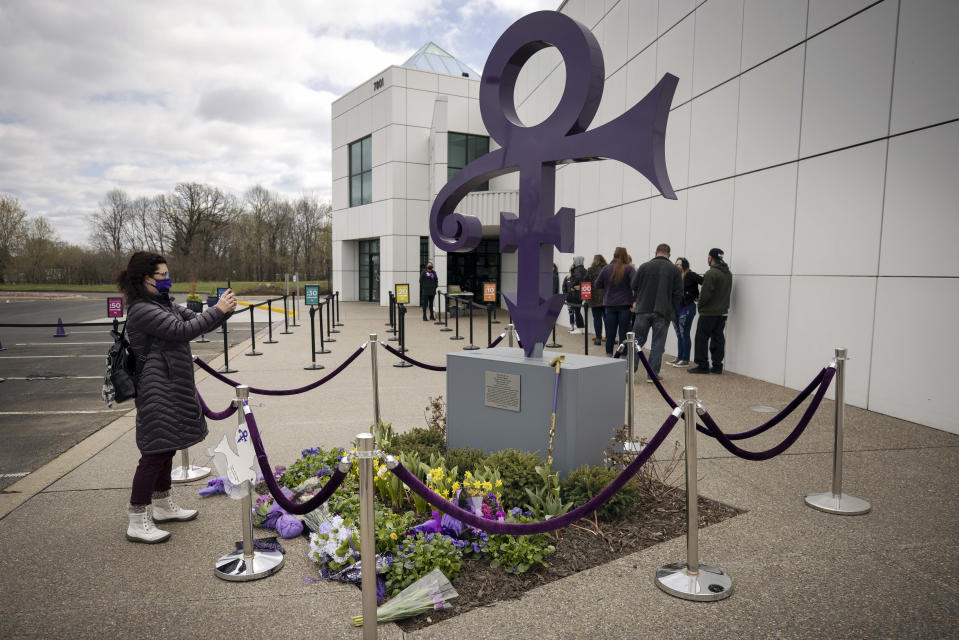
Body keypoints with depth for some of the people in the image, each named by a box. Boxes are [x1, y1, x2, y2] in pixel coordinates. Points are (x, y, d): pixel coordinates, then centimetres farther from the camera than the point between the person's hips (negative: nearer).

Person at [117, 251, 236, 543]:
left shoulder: (164, 304, 15)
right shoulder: (142, 310, -16)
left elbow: (195, 320, 14)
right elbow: (183, 330, -23)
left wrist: (223, 308, -4)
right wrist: (219, 311, -20)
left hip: (173, 388, 10)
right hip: (158, 392, -10)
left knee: (166, 448, 18)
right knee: (155, 452, -6)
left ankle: (163, 505, 32)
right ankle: (137, 522, 4)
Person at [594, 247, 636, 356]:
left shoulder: (606, 268, 1)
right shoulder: (629, 268, -7)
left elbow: (597, 285, 3)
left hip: (610, 305, 2)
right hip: (625, 305, -2)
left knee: (610, 333, 11)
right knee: (623, 332, 4)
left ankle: (609, 355, 16)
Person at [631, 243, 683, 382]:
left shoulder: (644, 266, 2)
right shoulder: (675, 270, 1)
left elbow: (634, 287, 5)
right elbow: (678, 294, -1)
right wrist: (672, 311, 10)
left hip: (643, 310, 1)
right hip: (663, 312, -1)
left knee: (637, 340, 10)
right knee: (658, 344, 5)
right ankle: (652, 374, 6)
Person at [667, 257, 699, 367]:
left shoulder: (690, 275, -9)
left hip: (687, 308, -7)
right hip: (676, 308, 7)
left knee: (685, 334, -1)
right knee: (679, 335, 13)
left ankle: (685, 360, 7)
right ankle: (679, 358, 22)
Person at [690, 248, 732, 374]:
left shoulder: (711, 273, -17)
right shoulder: (728, 273, 12)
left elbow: (705, 294, -18)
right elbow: (726, 292, 16)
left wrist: (700, 306, -3)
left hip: (709, 313, -8)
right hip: (723, 311, 8)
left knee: (702, 338, -1)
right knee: (718, 339, 11)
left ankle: (702, 366, 0)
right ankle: (717, 366, 14)